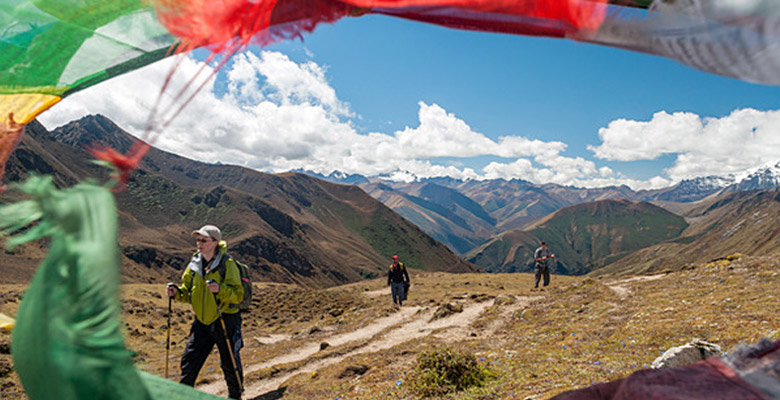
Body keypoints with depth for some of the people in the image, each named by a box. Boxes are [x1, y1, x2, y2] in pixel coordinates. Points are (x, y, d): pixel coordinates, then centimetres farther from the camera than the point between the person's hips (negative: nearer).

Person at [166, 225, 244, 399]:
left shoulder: (227, 264, -13)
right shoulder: (195, 264, 4)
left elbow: (238, 294, -16)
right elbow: (187, 292, 12)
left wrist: (220, 289, -33)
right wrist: (176, 292, -9)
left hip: (225, 321, -4)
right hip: (202, 321, 5)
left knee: (229, 363, 9)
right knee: (189, 360, 4)